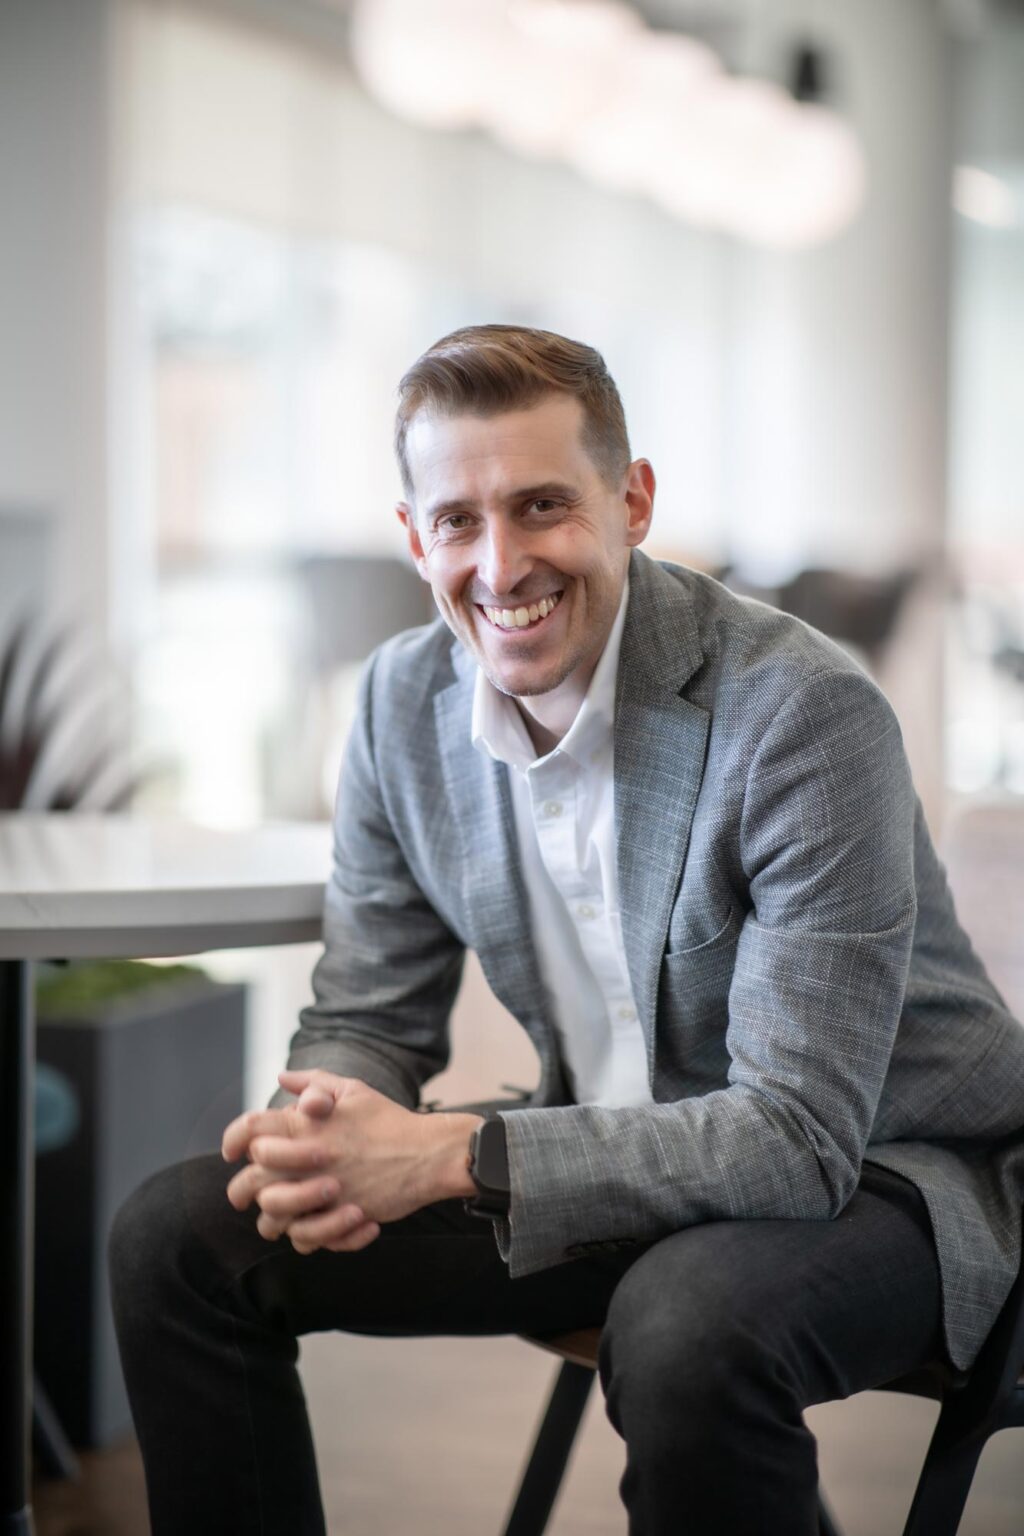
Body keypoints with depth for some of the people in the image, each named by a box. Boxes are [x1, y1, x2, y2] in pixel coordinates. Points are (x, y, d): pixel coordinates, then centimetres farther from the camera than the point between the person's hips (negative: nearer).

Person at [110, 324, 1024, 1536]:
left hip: (874, 1169, -5)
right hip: (616, 1156, 6)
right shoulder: (405, 699, -5)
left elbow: (800, 1134, -28)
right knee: (178, 1239, -6)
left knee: (688, 1326, -39)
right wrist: (326, 1141, -21)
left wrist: (448, 1156, -32)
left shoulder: (805, 711, -25)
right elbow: (367, 1018, 4)